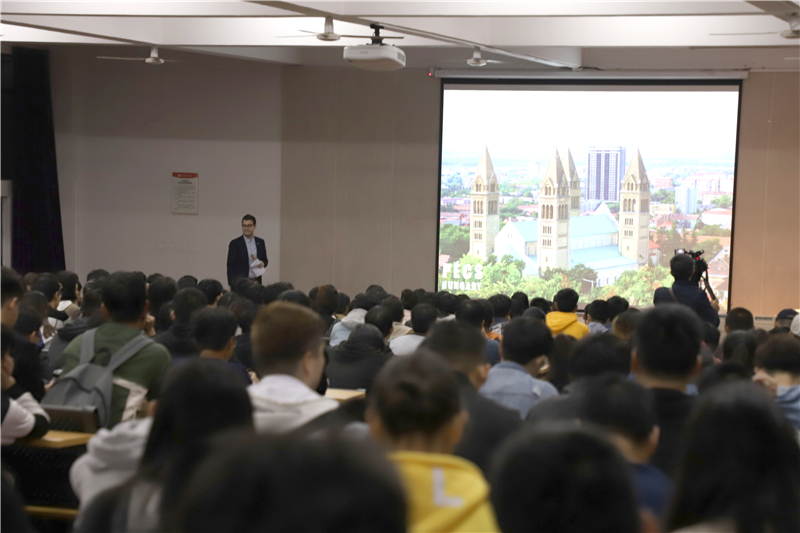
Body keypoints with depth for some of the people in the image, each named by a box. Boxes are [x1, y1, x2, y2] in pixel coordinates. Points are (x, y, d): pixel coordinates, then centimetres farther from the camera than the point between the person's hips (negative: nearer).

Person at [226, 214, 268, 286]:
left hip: (256, 282, 3)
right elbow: (230, 266, -2)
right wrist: (232, 285, -9)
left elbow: (265, 259, 19)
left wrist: (262, 263, -6)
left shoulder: (260, 242, 10)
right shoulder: (235, 243, -1)